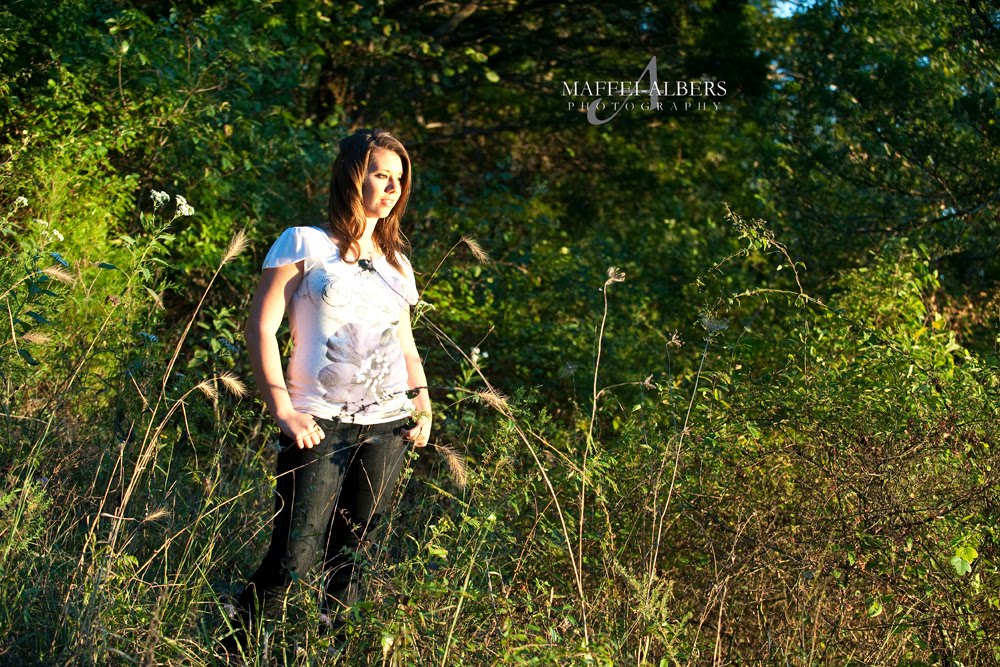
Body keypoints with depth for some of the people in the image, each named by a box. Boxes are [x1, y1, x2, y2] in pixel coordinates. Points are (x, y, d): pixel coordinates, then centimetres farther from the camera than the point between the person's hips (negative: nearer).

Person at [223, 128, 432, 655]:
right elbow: (260, 325, -3)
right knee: (293, 558, -10)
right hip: (320, 426, -5)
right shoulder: (305, 244, 2)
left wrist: (423, 405, 8)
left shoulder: (396, 264, 18)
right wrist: (282, 410, -11)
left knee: (356, 559, 7)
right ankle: (232, 651, 7)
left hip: (388, 427, 5)